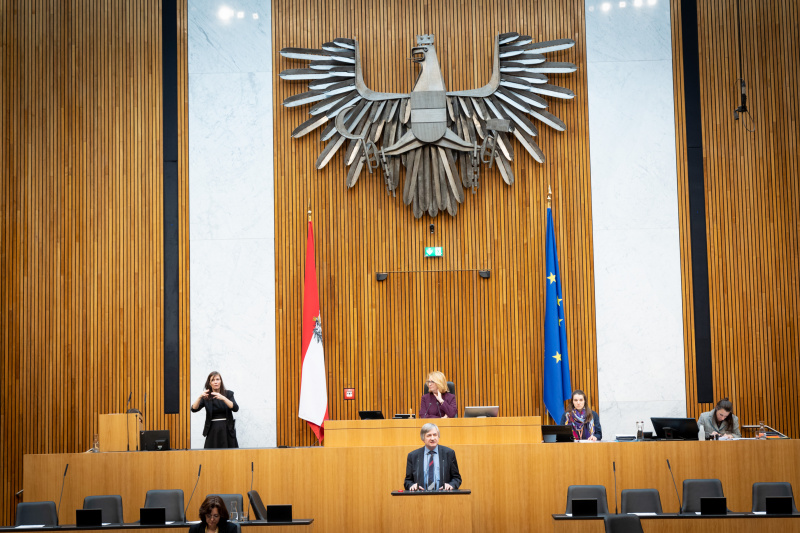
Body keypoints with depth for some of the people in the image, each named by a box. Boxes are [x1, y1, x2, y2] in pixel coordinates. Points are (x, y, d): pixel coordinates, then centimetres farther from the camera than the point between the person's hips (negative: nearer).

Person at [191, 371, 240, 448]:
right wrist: (200, 397, -21)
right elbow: (194, 409, -4)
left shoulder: (228, 394, 5)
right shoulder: (206, 397, 7)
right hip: (213, 430, 1)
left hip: (227, 430, 0)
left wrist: (223, 398, -23)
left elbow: (235, 408, -9)